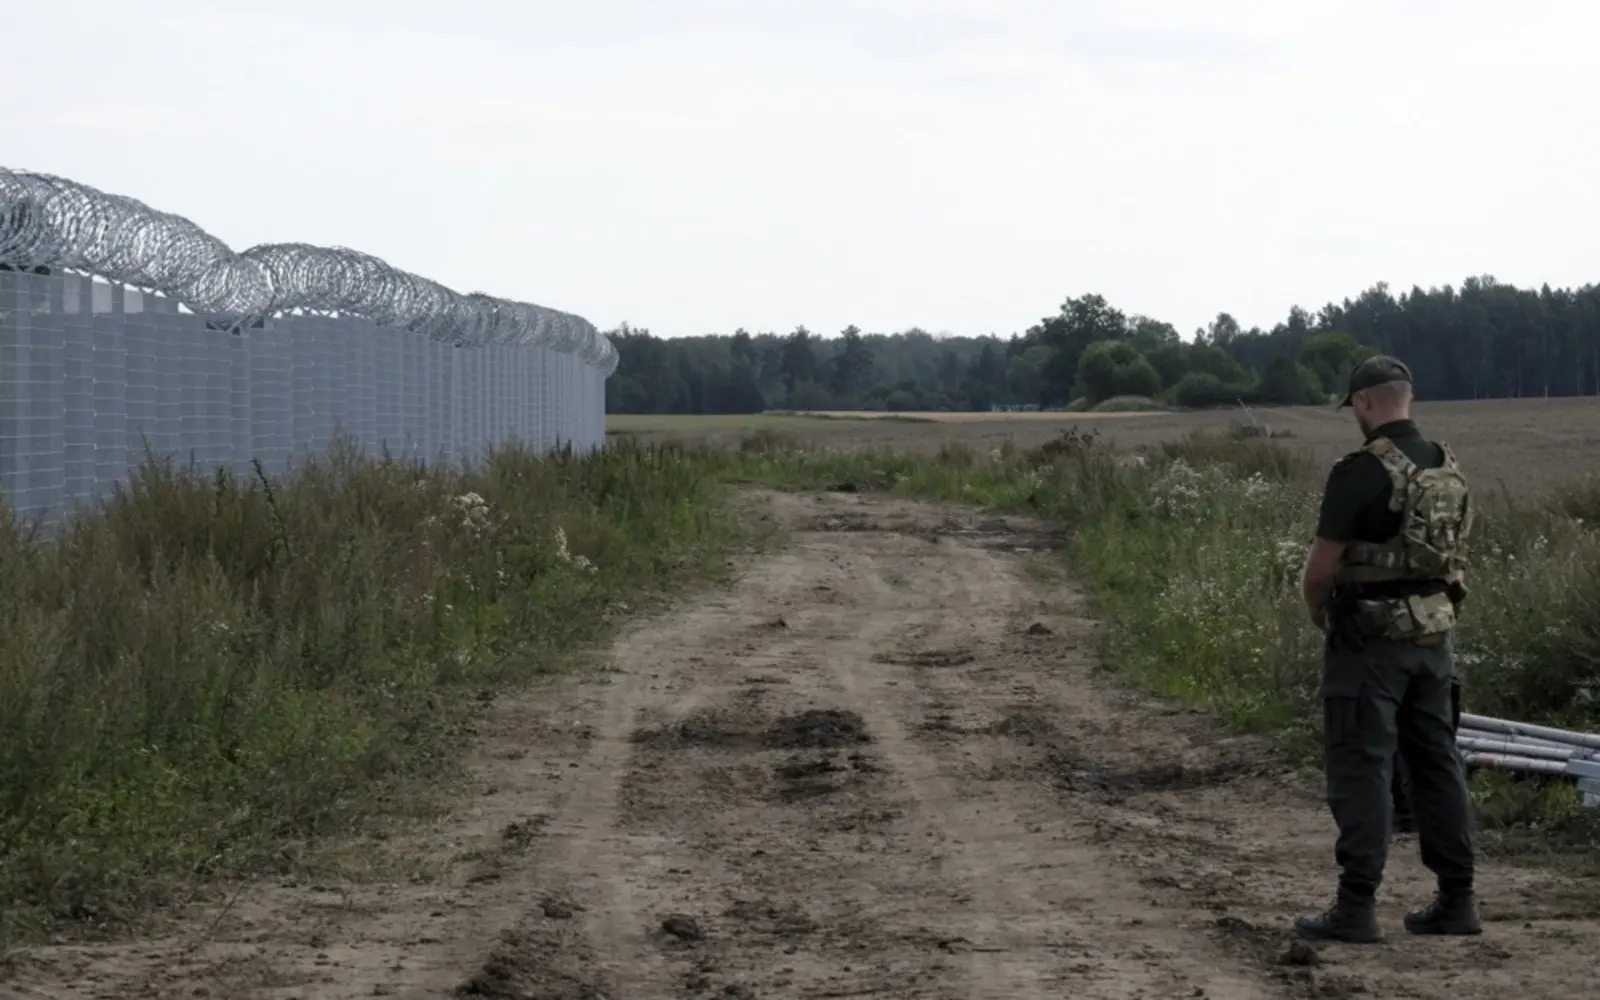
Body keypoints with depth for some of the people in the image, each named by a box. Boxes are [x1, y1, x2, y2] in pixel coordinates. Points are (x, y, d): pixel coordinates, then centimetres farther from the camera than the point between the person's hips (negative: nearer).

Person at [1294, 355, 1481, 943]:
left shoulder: (1361, 471, -16)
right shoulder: (1448, 469, 8)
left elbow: (1321, 568, -15)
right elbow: (1449, 553, 14)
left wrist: (1319, 617, 5)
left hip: (1370, 637, -7)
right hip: (1433, 634, 7)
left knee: (1362, 767, -3)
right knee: (1436, 762, 13)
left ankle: (1356, 908, -3)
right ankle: (1456, 899, 16)